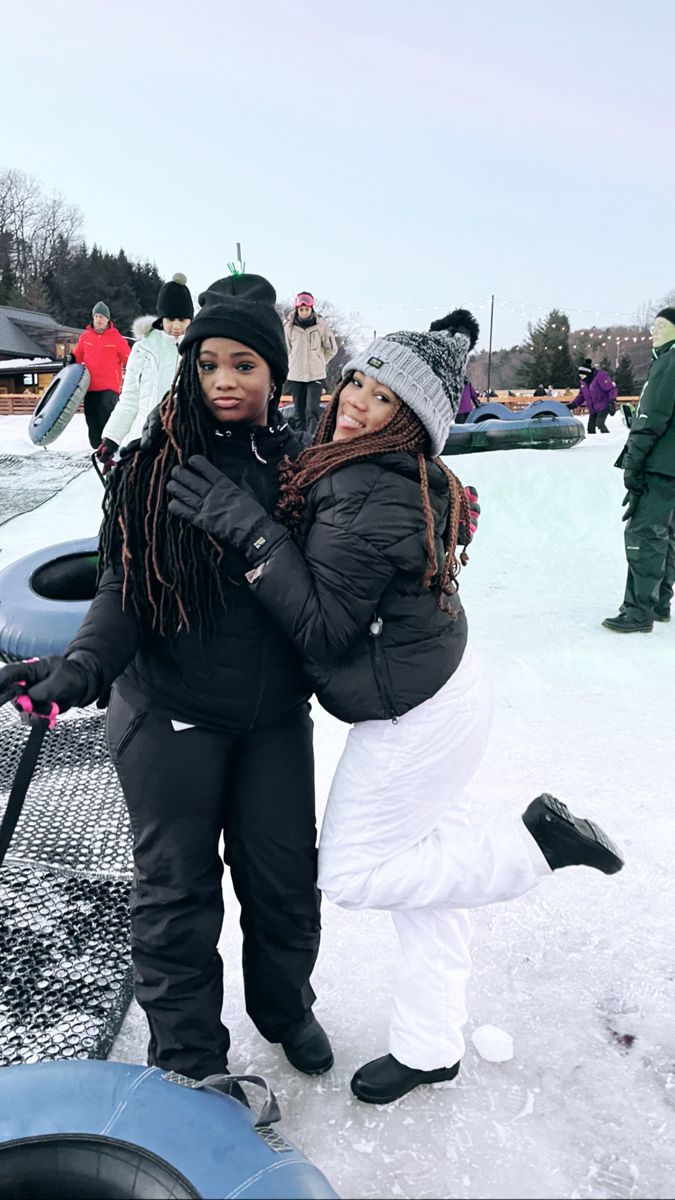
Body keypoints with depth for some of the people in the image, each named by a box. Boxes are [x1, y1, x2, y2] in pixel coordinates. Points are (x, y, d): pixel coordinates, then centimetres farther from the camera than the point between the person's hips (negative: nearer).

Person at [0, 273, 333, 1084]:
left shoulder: (299, 460, 1)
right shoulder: (157, 461, -8)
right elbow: (123, 586, -10)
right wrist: (83, 665, -24)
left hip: (276, 713, 3)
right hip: (171, 715, -2)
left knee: (284, 874, 15)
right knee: (177, 887, 10)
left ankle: (284, 1006, 45)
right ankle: (188, 1058, 33)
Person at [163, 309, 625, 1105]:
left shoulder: (369, 496, -27)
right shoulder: (407, 476, 5)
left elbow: (322, 625, -24)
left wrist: (248, 528, -25)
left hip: (417, 719, -10)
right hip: (445, 690, 10)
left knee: (351, 875, 9)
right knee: (425, 860, 20)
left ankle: (536, 840, 9)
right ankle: (429, 1047, 38)